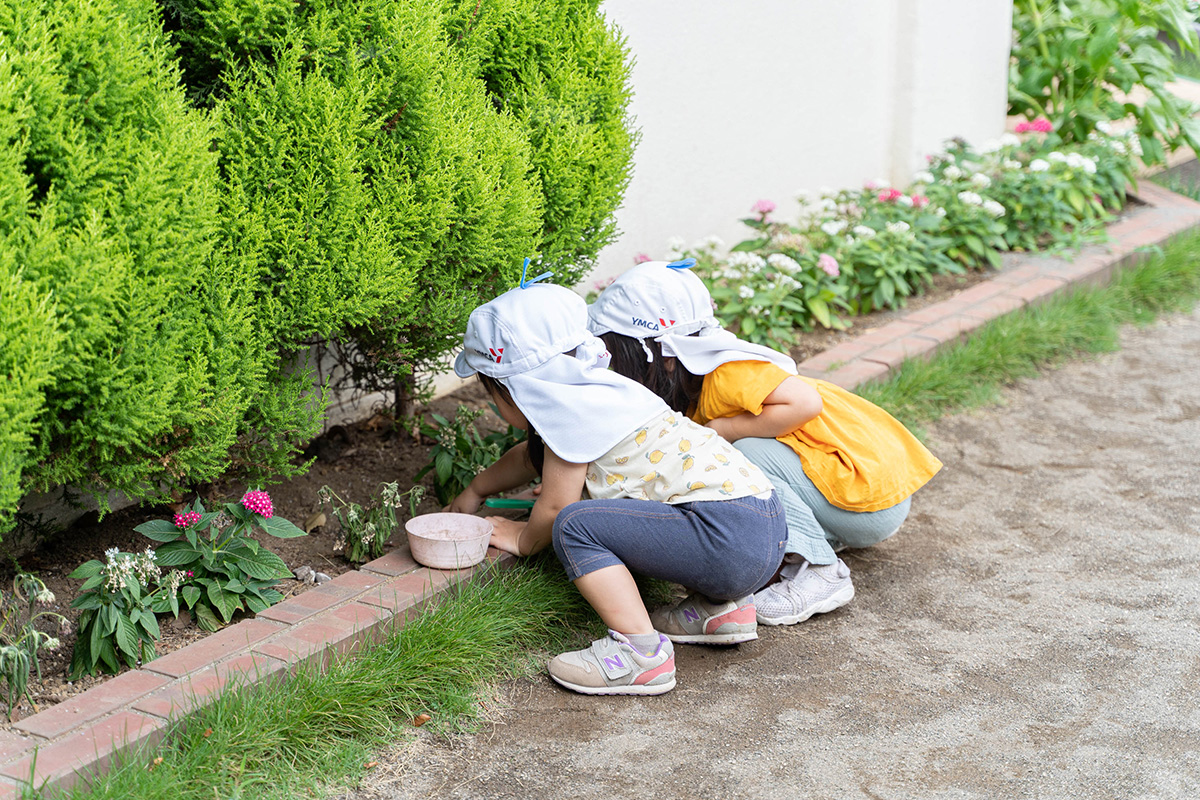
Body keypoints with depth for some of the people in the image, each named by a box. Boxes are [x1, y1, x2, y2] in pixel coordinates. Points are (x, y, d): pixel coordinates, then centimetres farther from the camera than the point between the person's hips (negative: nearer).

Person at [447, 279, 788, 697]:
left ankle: (642, 650, -15)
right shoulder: (588, 390, 20)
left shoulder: (568, 411, -9)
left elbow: (554, 509, -2)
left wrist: (523, 539, 20)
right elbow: (530, 456, 40)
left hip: (731, 541, -10)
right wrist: (474, 491, 53)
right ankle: (720, 608, 20)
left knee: (575, 526, -13)